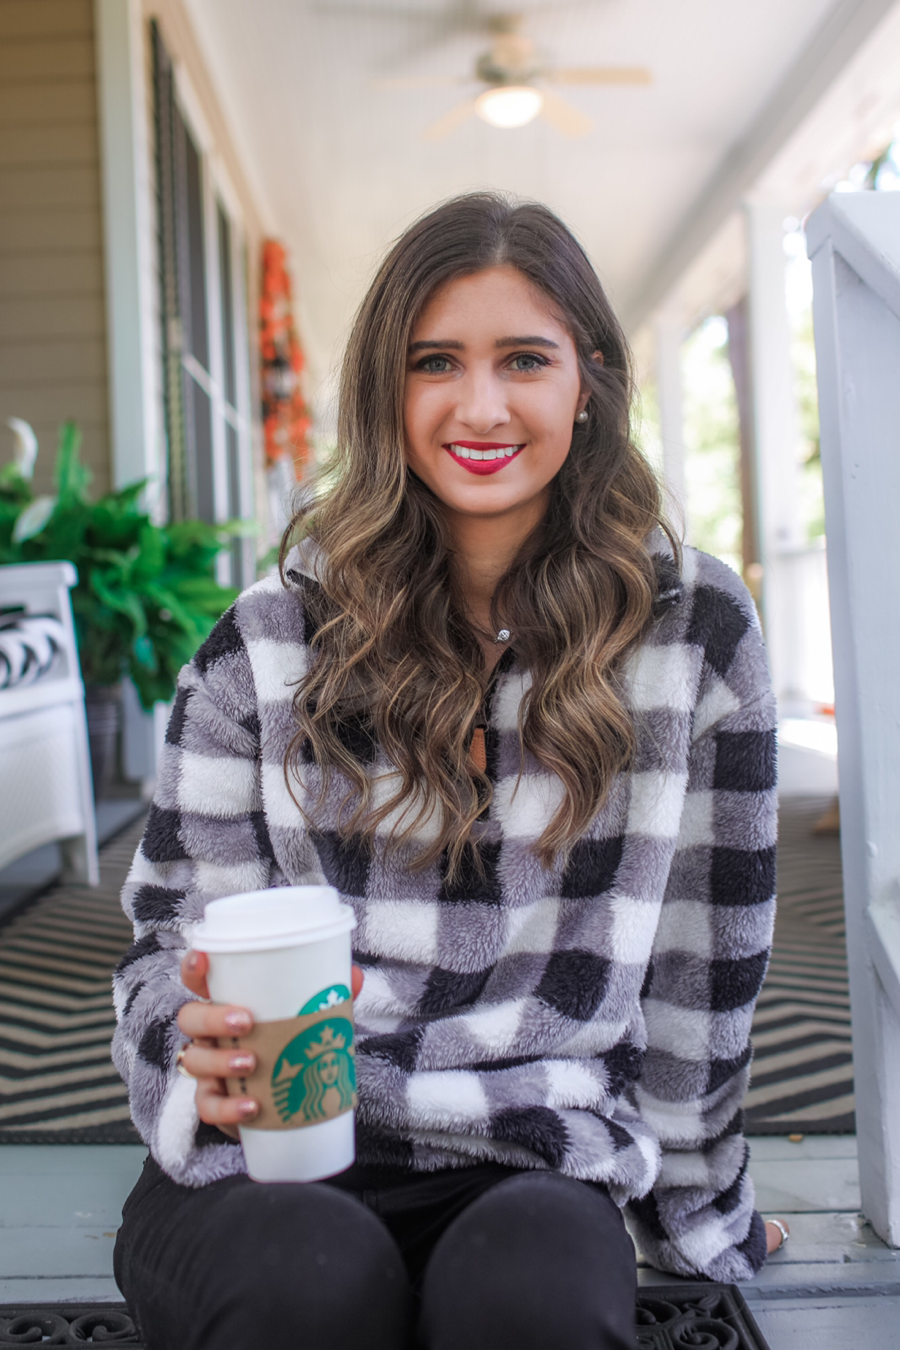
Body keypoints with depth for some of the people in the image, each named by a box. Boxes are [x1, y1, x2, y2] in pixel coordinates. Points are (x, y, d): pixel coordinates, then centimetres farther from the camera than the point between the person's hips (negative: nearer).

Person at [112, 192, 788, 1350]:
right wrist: (201, 1050, -18)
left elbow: (706, 955, 7)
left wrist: (698, 1208, 17)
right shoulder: (272, 636, 1)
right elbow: (178, 928, 5)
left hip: (540, 1165, 0)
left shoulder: (695, 626, 0)